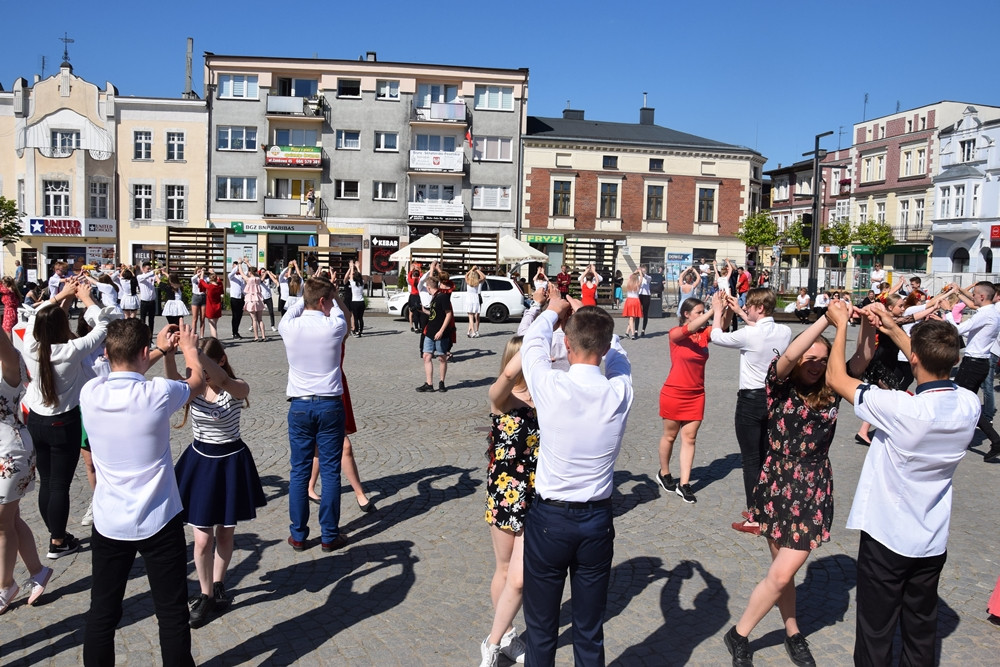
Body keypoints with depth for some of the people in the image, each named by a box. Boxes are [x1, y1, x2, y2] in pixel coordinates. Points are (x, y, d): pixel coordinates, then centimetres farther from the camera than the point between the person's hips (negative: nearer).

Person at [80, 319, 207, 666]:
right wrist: (189, 347, 22)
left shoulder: (90, 392, -8)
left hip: (108, 523, 4)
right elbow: (197, 381, 4)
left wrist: (163, 350, 24)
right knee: (172, 614, 8)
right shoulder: (158, 393, -19)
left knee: (102, 613, 15)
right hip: (158, 523, -4)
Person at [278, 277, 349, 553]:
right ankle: (329, 535, 13)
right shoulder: (334, 328, -11)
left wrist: (307, 298, 31)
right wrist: (330, 299, 30)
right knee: (330, 471, 5)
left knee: (299, 471, 10)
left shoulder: (289, 328, -5)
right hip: (330, 406, -2)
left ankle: (298, 535, 18)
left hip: (299, 406, 2)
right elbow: (339, 314, 15)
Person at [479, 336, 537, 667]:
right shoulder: (500, 396, -14)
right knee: (505, 570, 17)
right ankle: (505, 635, 41)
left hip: (537, 497, 2)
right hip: (505, 494, -2)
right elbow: (510, 372, -36)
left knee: (519, 578, 1)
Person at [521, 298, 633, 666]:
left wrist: (553, 311, 22)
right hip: (597, 521, 3)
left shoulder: (550, 386, -18)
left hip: (549, 518, -2)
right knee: (590, 631, 15)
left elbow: (532, 343, 3)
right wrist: (589, 316, 25)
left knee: (541, 628, 12)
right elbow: (617, 355, 13)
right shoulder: (620, 392, -11)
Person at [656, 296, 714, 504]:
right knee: (670, 436, 11)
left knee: (689, 438, 4)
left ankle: (684, 484, 8)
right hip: (674, 393, -4)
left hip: (696, 395, 4)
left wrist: (725, 310, -36)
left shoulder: (705, 333, 1)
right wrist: (714, 310, -40)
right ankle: (663, 474, 32)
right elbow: (689, 329, -32)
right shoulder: (675, 334, -12)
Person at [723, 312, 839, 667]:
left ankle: (740, 634, 21)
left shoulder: (831, 391, 1)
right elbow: (788, 356, -25)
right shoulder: (780, 384, -7)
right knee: (782, 572, 11)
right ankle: (793, 634, 33)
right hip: (777, 487, -1)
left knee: (783, 572, -1)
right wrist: (827, 319, -28)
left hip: (814, 492, 2)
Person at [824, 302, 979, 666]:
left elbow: (836, 378, -17)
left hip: (886, 538, -5)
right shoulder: (969, 404, -11)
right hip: (932, 541, 6)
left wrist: (842, 325, -4)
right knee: (922, 632, 22)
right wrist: (894, 330, 13)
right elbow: (937, 371, 11)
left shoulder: (902, 409, -29)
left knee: (876, 634, 11)